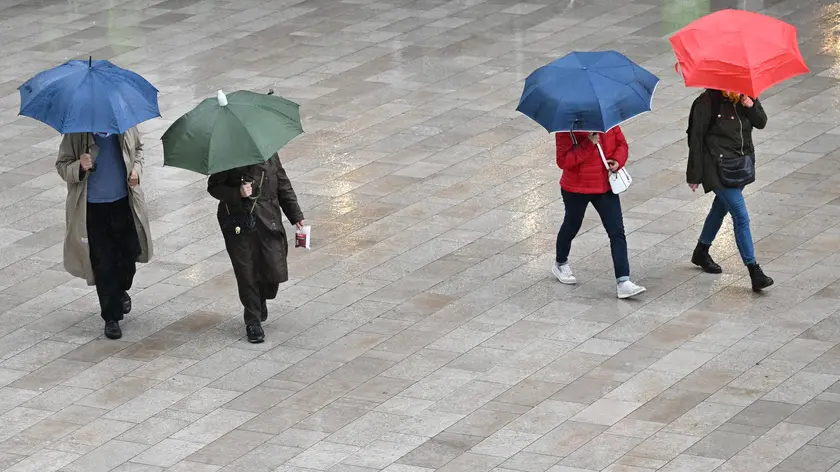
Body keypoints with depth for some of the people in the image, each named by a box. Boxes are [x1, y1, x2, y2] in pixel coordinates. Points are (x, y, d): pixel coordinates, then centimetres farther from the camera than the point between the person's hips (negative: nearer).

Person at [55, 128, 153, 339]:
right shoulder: (76, 134, -15)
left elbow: (138, 148, 14)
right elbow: (62, 166, -9)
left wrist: (136, 169, -5)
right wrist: (80, 167, -30)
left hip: (124, 202, 3)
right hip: (92, 208, -3)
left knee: (129, 253, 13)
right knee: (103, 264, 1)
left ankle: (121, 291, 46)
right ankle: (111, 318, 13)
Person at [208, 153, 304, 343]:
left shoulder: (269, 153, 3)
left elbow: (283, 184, 13)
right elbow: (214, 187, -4)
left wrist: (296, 215, 14)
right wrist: (237, 194, -22)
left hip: (268, 221, 3)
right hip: (238, 225, -3)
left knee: (275, 271, -1)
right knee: (246, 273, -2)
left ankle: (261, 299, 34)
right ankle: (253, 322, 15)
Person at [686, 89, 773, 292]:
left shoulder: (747, 97, -1)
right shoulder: (707, 102, -18)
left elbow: (761, 123, 3)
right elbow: (696, 138, -12)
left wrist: (751, 106, -19)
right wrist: (694, 175, -9)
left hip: (742, 164, 7)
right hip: (719, 167, -7)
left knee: (721, 207, 24)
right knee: (741, 217, -11)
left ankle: (701, 252, 46)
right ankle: (754, 272, -10)